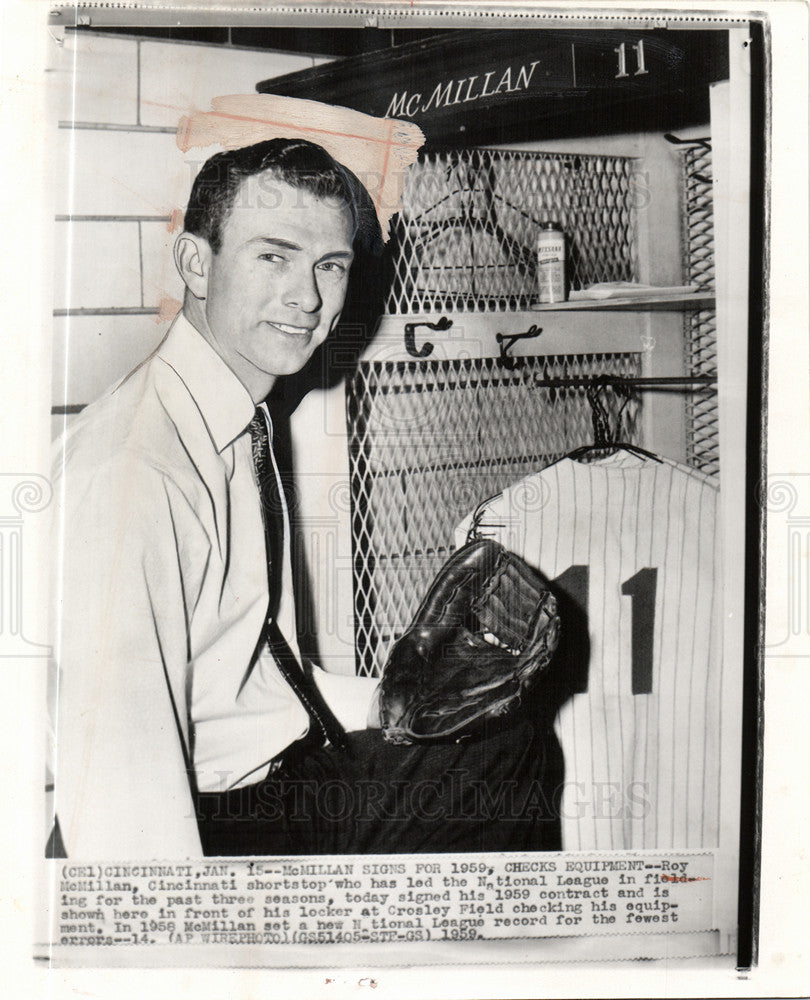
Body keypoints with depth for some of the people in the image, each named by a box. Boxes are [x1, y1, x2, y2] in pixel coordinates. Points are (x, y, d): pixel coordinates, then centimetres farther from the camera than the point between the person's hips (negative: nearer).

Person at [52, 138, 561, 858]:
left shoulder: (246, 425, 6)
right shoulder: (129, 469, -25)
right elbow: (118, 783, -29)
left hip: (291, 765, 9)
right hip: (208, 824, -9)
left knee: (513, 749, 15)